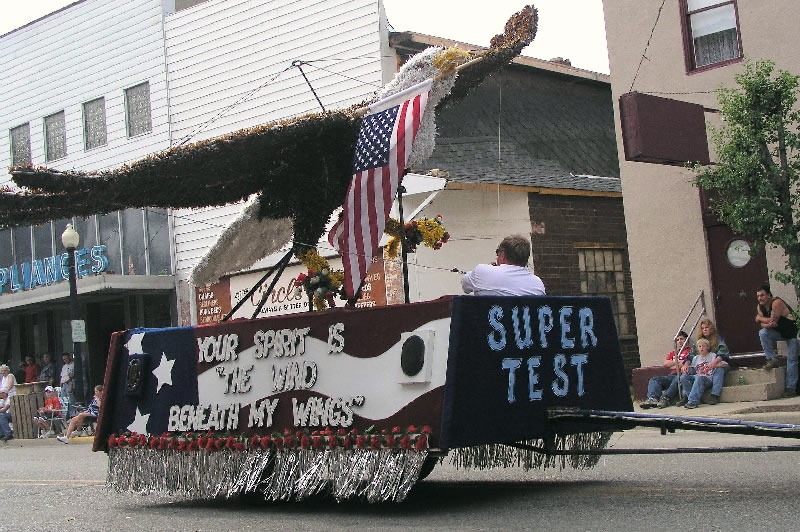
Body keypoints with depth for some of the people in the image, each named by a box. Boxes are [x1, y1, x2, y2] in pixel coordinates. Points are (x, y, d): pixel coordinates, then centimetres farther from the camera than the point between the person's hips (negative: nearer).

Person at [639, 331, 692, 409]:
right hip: (672, 375, 6)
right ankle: (653, 399, -40)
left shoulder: (690, 350, 15)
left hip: (682, 374, -6)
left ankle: (665, 398, -51)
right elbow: (666, 363, 13)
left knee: (677, 379, -40)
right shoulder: (672, 353, 31)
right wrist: (678, 362, 4)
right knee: (654, 380, -17)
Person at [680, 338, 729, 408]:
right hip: (696, 376, 5)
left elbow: (725, 364, 1)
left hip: (708, 378, -5)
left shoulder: (713, 356, 10)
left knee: (699, 378, -39)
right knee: (683, 377, -23)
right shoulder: (695, 358, 24)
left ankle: (693, 401, -47)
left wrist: (714, 365, -13)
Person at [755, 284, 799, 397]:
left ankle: (791, 388, -6)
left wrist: (760, 318, -12)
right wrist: (769, 325, -33)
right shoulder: (760, 307, -3)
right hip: (778, 332, 6)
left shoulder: (777, 302, -25)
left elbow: (773, 320, -29)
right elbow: (762, 324, -9)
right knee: (763, 333, -21)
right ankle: (772, 360, -13)